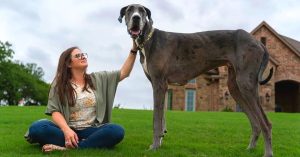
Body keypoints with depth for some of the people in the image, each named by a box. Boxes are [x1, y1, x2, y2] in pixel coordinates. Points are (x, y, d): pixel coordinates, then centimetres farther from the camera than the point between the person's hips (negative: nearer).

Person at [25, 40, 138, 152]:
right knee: (37, 128, -30)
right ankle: (93, 143, -31)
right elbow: (55, 112, -4)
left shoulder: (97, 79, 13)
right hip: (68, 130, -1)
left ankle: (67, 147, -32)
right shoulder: (59, 84, 6)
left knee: (117, 131, -30)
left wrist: (134, 50, -2)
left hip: (91, 131, 1)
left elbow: (124, 73, 10)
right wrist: (66, 130, -25)